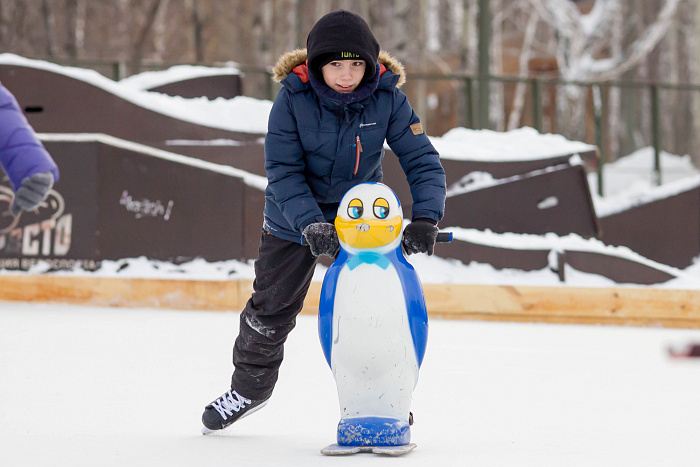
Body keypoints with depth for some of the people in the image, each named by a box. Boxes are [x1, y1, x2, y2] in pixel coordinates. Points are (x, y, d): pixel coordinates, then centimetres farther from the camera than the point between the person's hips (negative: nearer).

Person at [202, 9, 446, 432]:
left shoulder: (386, 97, -20)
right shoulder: (293, 97, -23)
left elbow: (422, 160, -17)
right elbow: (283, 172, -22)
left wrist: (426, 218, -32)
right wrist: (312, 226, -35)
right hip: (294, 219, 0)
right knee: (271, 309, 11)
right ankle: (250, 388, 35)